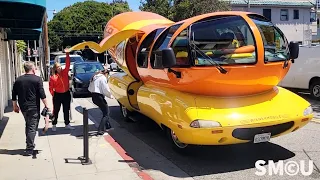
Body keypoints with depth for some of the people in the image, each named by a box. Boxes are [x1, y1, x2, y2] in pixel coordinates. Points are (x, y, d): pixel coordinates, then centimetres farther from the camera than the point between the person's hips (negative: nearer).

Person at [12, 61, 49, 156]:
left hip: (23, 107, 6)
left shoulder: (18, 80, 7)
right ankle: (29, 149, 0)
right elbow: (42, 95, -13)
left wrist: (15, 106, 20)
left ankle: (30, 144, 29)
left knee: (28, 125, 22)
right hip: (34, 107, -5)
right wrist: (46, 105, -6)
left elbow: (14, 95, 10)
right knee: (32, 127, 0)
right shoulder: (37, 79, -9)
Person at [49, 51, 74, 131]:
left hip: (66, 94, 3)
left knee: (66, 110, 12)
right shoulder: (53, 77, -8)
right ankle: (54, 125, 18)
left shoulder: (65, 72, 1)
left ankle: (67, 124, 22)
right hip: (58, 95, -3)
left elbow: (67, 65, -10)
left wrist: (67, 55, -17)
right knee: (56, 111, 6)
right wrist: (53, 95, -9)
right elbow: (51, 87, -3)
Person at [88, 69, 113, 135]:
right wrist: (110, 96, 2)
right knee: (106, 113, -2)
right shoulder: (103, 78, -10)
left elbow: (90, 88, 16)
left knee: (105, 111, 23)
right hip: (99, 97, -9)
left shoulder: (95, 77, 16)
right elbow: (105, 89, -12)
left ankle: (107, 126, 31)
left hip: (94, 96, 9)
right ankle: (100, 130, -10)